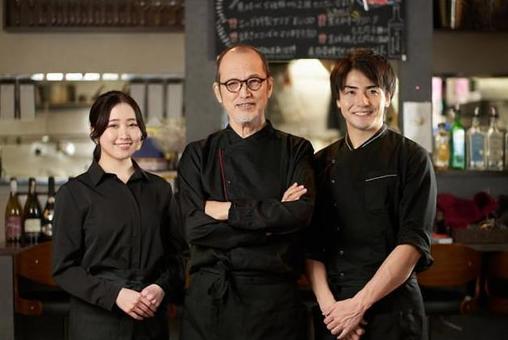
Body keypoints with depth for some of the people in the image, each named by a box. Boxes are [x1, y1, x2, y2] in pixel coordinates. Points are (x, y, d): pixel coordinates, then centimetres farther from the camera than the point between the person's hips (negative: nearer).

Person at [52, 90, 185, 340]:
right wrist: (115, 294, -16)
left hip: (152, 320, 3)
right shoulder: (74, 193, -2)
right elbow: (64, 268, -4)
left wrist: (162, 288, -8)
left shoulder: (160, 189, 8)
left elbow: (174, 254, 11)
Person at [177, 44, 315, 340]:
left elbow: (301, 213, -14)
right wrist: (272, 218, -12)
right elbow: (195, 229, -8)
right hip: (208, 302, 1)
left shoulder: (295, 150, 4)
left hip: (276, 303, -1)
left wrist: (226, 210, -11)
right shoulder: (197, 156, 6)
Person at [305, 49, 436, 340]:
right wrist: (328, 304, -11)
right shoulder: (323, 164, 7)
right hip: (333, 314, 3)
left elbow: (413, 243, -11)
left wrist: (359, 304, -15)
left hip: (392, 309, -3)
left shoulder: (412, 159, -4)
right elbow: (312, 246, 4)